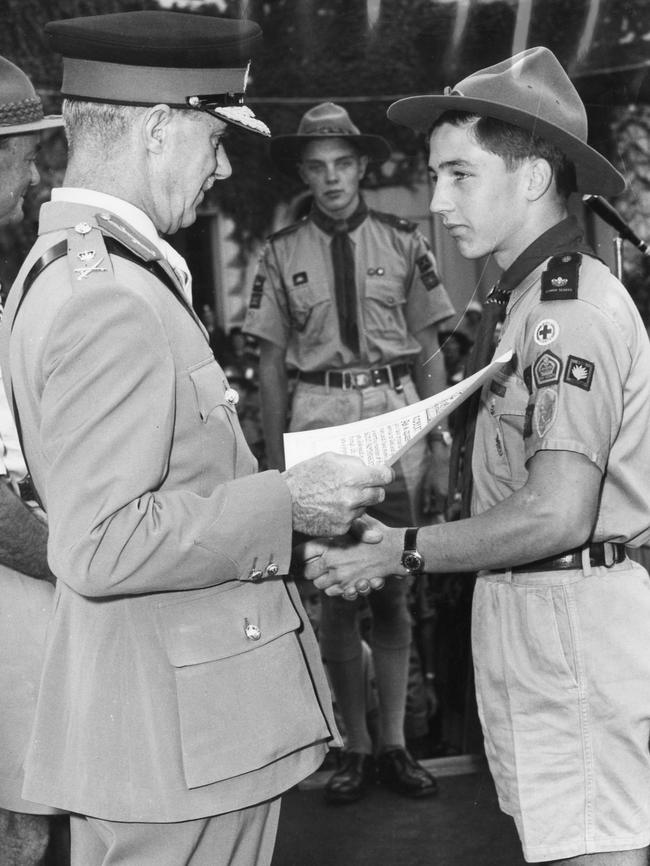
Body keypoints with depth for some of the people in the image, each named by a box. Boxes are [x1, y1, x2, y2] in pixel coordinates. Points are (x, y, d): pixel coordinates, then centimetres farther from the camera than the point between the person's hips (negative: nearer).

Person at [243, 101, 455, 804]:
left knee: (392, 590, 8)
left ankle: (394, 742, 19)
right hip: (319, 418, 0)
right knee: (333, 593, 5)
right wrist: (275, 461, -1)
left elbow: (429, 354, 4)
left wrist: (439, 449, 0)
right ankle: (355, 745, 17)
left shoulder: (402, 243, 3)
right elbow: (271, 366, 3)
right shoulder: (281, 254, 2)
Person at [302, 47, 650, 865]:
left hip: (573, 615, -9)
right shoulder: (531, 297, 14)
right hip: (529, 613, 9)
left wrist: (402, 549, -13)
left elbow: (558, 514, -22)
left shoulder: (569, 309, -16)